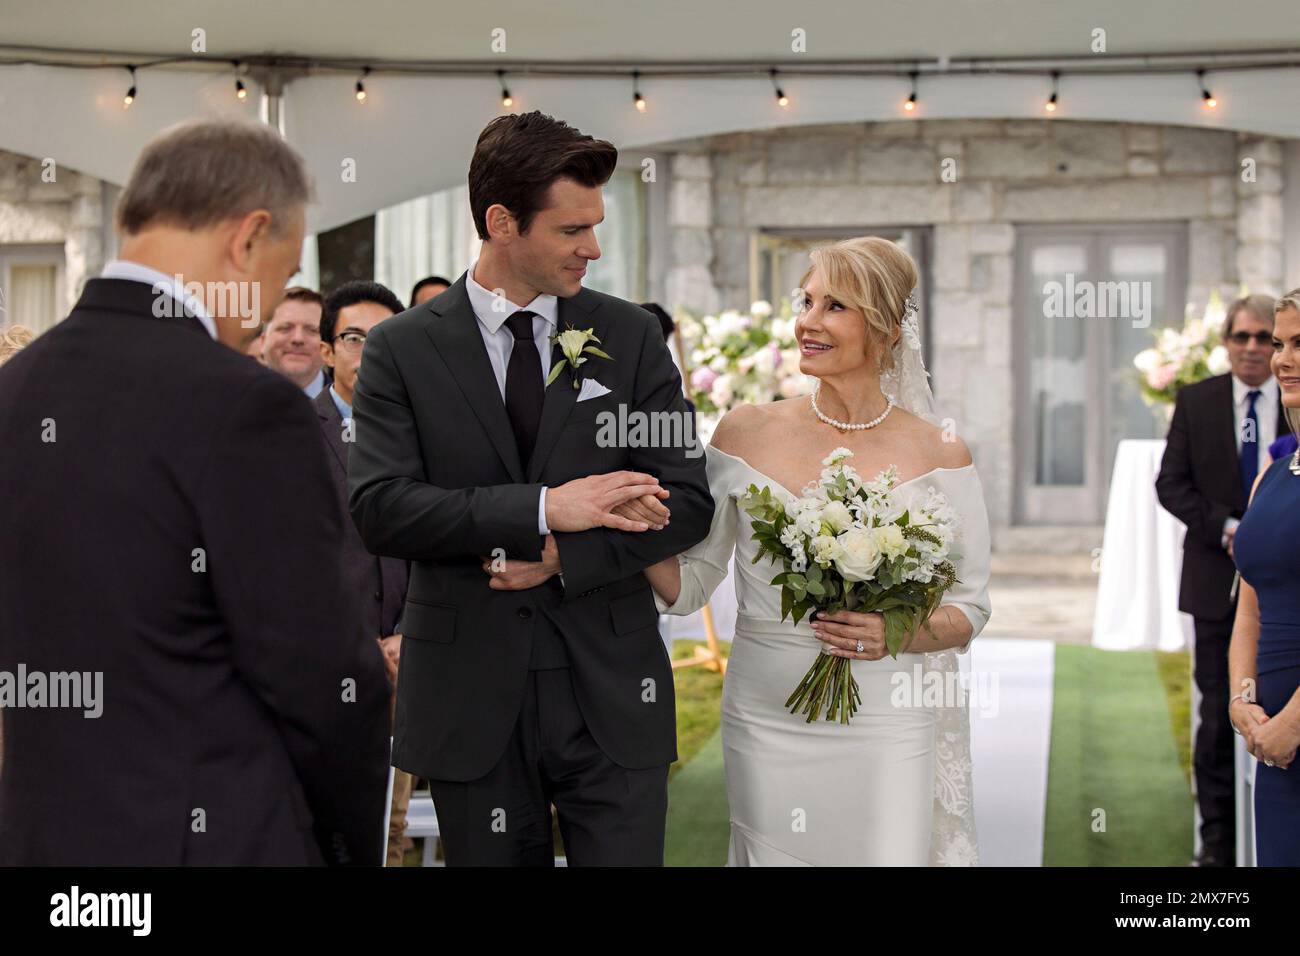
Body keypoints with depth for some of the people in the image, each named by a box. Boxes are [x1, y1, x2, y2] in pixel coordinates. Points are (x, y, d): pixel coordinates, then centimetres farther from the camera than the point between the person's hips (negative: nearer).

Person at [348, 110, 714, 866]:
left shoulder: (632, 336, 4)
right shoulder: (402, 349, -1)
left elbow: (687, 502, 0)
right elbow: (379, 508, -12)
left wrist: (564, 558, -13)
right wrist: (540, 509, -19)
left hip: (611, 692, 1)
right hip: (471, 701, -1)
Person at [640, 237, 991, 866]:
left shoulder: (936, 454, -3)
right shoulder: (746, 432, 0)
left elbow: (970, 608, 3)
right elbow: (689, 586, 4)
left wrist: (896, 633, -16)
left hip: (885, 732, -1)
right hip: (767, 722, 1)